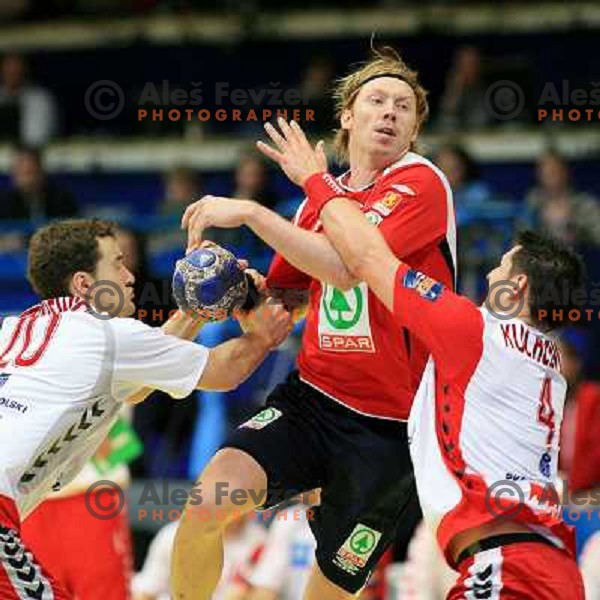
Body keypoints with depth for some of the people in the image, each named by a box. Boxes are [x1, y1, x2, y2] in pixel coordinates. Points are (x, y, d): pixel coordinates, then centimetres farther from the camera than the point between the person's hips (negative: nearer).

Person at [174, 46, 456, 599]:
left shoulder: (422, 183, -8)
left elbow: (347, 268, -23)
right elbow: (278, 300, 22)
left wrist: (250, 212, -21)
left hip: (387, 426, -4)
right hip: (311, 398, 4)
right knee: (216, 490, -23)